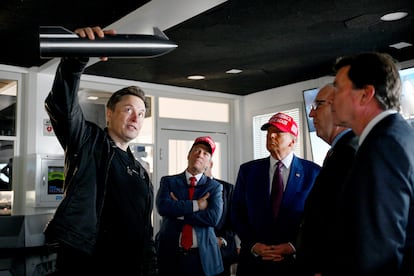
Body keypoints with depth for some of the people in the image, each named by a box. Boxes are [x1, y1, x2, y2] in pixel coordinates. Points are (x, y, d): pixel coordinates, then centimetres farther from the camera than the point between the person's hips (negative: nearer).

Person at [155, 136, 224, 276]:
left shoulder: (215, 187, 3)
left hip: (203, 257, 0)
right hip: (170, 254, 0)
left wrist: (177, 212, -10)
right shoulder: (168, 181, 5)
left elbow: (214, 217, -12)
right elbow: (163, 207, -13)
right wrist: (196, 204, -13)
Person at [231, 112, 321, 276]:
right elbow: (237, 213, 3)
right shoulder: (248, 170, 2)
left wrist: (294, 246, -13)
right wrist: (253, 245, -9)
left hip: (296, 261, -1)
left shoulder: (313, 172, -4)